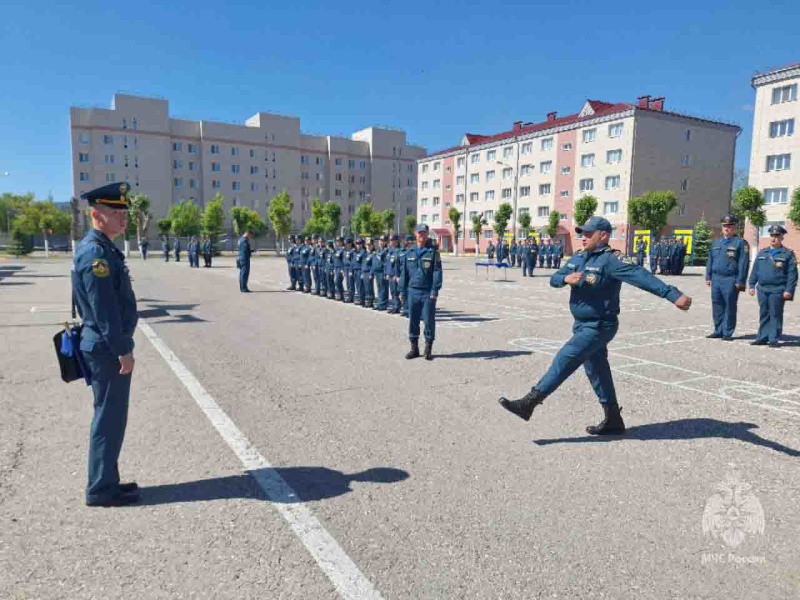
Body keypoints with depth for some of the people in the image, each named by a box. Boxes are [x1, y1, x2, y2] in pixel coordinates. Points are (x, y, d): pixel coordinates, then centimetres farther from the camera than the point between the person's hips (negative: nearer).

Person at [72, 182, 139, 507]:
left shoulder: (103, 248, 13)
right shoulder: (95, 252, -18)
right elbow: (104, 310, -23)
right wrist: (123, 351, -20)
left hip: (107, 347, 10)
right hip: (107, 350, -10)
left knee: (110, 418, 17)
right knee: (109, 419, 1)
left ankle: (106, 482, 29)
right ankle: (101, 490, 14)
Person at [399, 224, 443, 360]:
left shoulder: (433, 252, -1)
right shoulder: (410, 253, 11)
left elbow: (437, 272, -7)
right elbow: (404, 272, 15)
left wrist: (435, 290, -14)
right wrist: (402, 290, 12)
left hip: (428, 293, -3)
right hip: (413, 291, 4)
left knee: (429, 320, 1)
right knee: (413, 320, 7)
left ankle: (428, 350, 13)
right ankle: (414, 348, 19)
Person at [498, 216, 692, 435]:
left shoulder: (610, 259, -16)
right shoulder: (578, 258, 8)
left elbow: (641, 277, -26)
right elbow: (553, 279, 6)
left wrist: (673, 295, -35)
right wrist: (566, 278, -18)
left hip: (598, 327, -9)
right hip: (582, 325, 9)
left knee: (563, 361, -11)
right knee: (597, 371, 15)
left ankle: (529, 402, -5)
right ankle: (613, 420, 28)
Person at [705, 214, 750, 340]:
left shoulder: (740, 243, -2)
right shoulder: (716, 243, 15)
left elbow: (743, 264, -7)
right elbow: (710, 261, 18)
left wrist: (740, 281, -12)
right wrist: (708, 277, 11)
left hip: (730, 280, -5)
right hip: (716, 279, 5)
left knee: (729, 307, 1)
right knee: (717, 305, 8)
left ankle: (727, 333, 7)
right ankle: (718, 331, 17)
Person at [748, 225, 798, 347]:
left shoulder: (788, 254, 0)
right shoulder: (762, 253, 14)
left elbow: (792, 274, -5)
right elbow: (755, 270, 16)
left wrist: (789, 290, -11)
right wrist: (752, 285, 9)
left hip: (778, 291, -4)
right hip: (762, 289, 4)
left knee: (775, 315, 0)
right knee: (763, 314, 9)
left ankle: (774, 339, 5)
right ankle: (762, 338, 15)